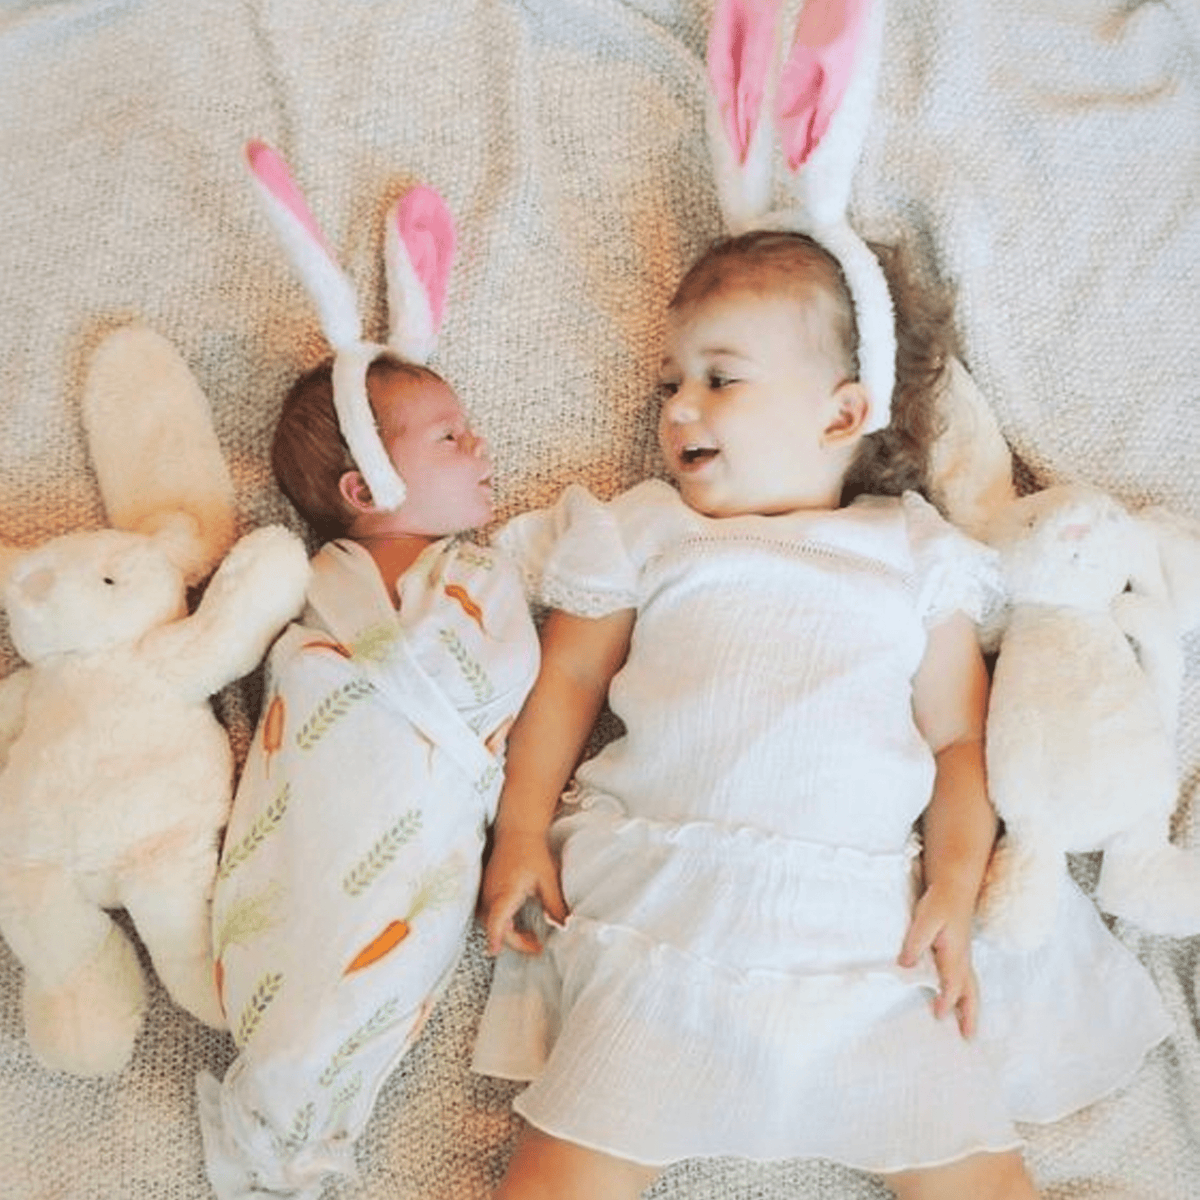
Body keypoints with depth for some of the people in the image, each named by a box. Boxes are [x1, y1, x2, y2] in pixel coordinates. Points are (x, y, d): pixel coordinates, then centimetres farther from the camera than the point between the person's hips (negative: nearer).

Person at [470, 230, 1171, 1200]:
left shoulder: (916, 552, 14)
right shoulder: (645, 534, 16)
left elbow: (960, 736, 11)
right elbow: (566, 681, 14)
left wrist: (955, 886, -2)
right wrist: (522, 833, 2)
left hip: (872, 928, 1)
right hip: (668, 911, 0)